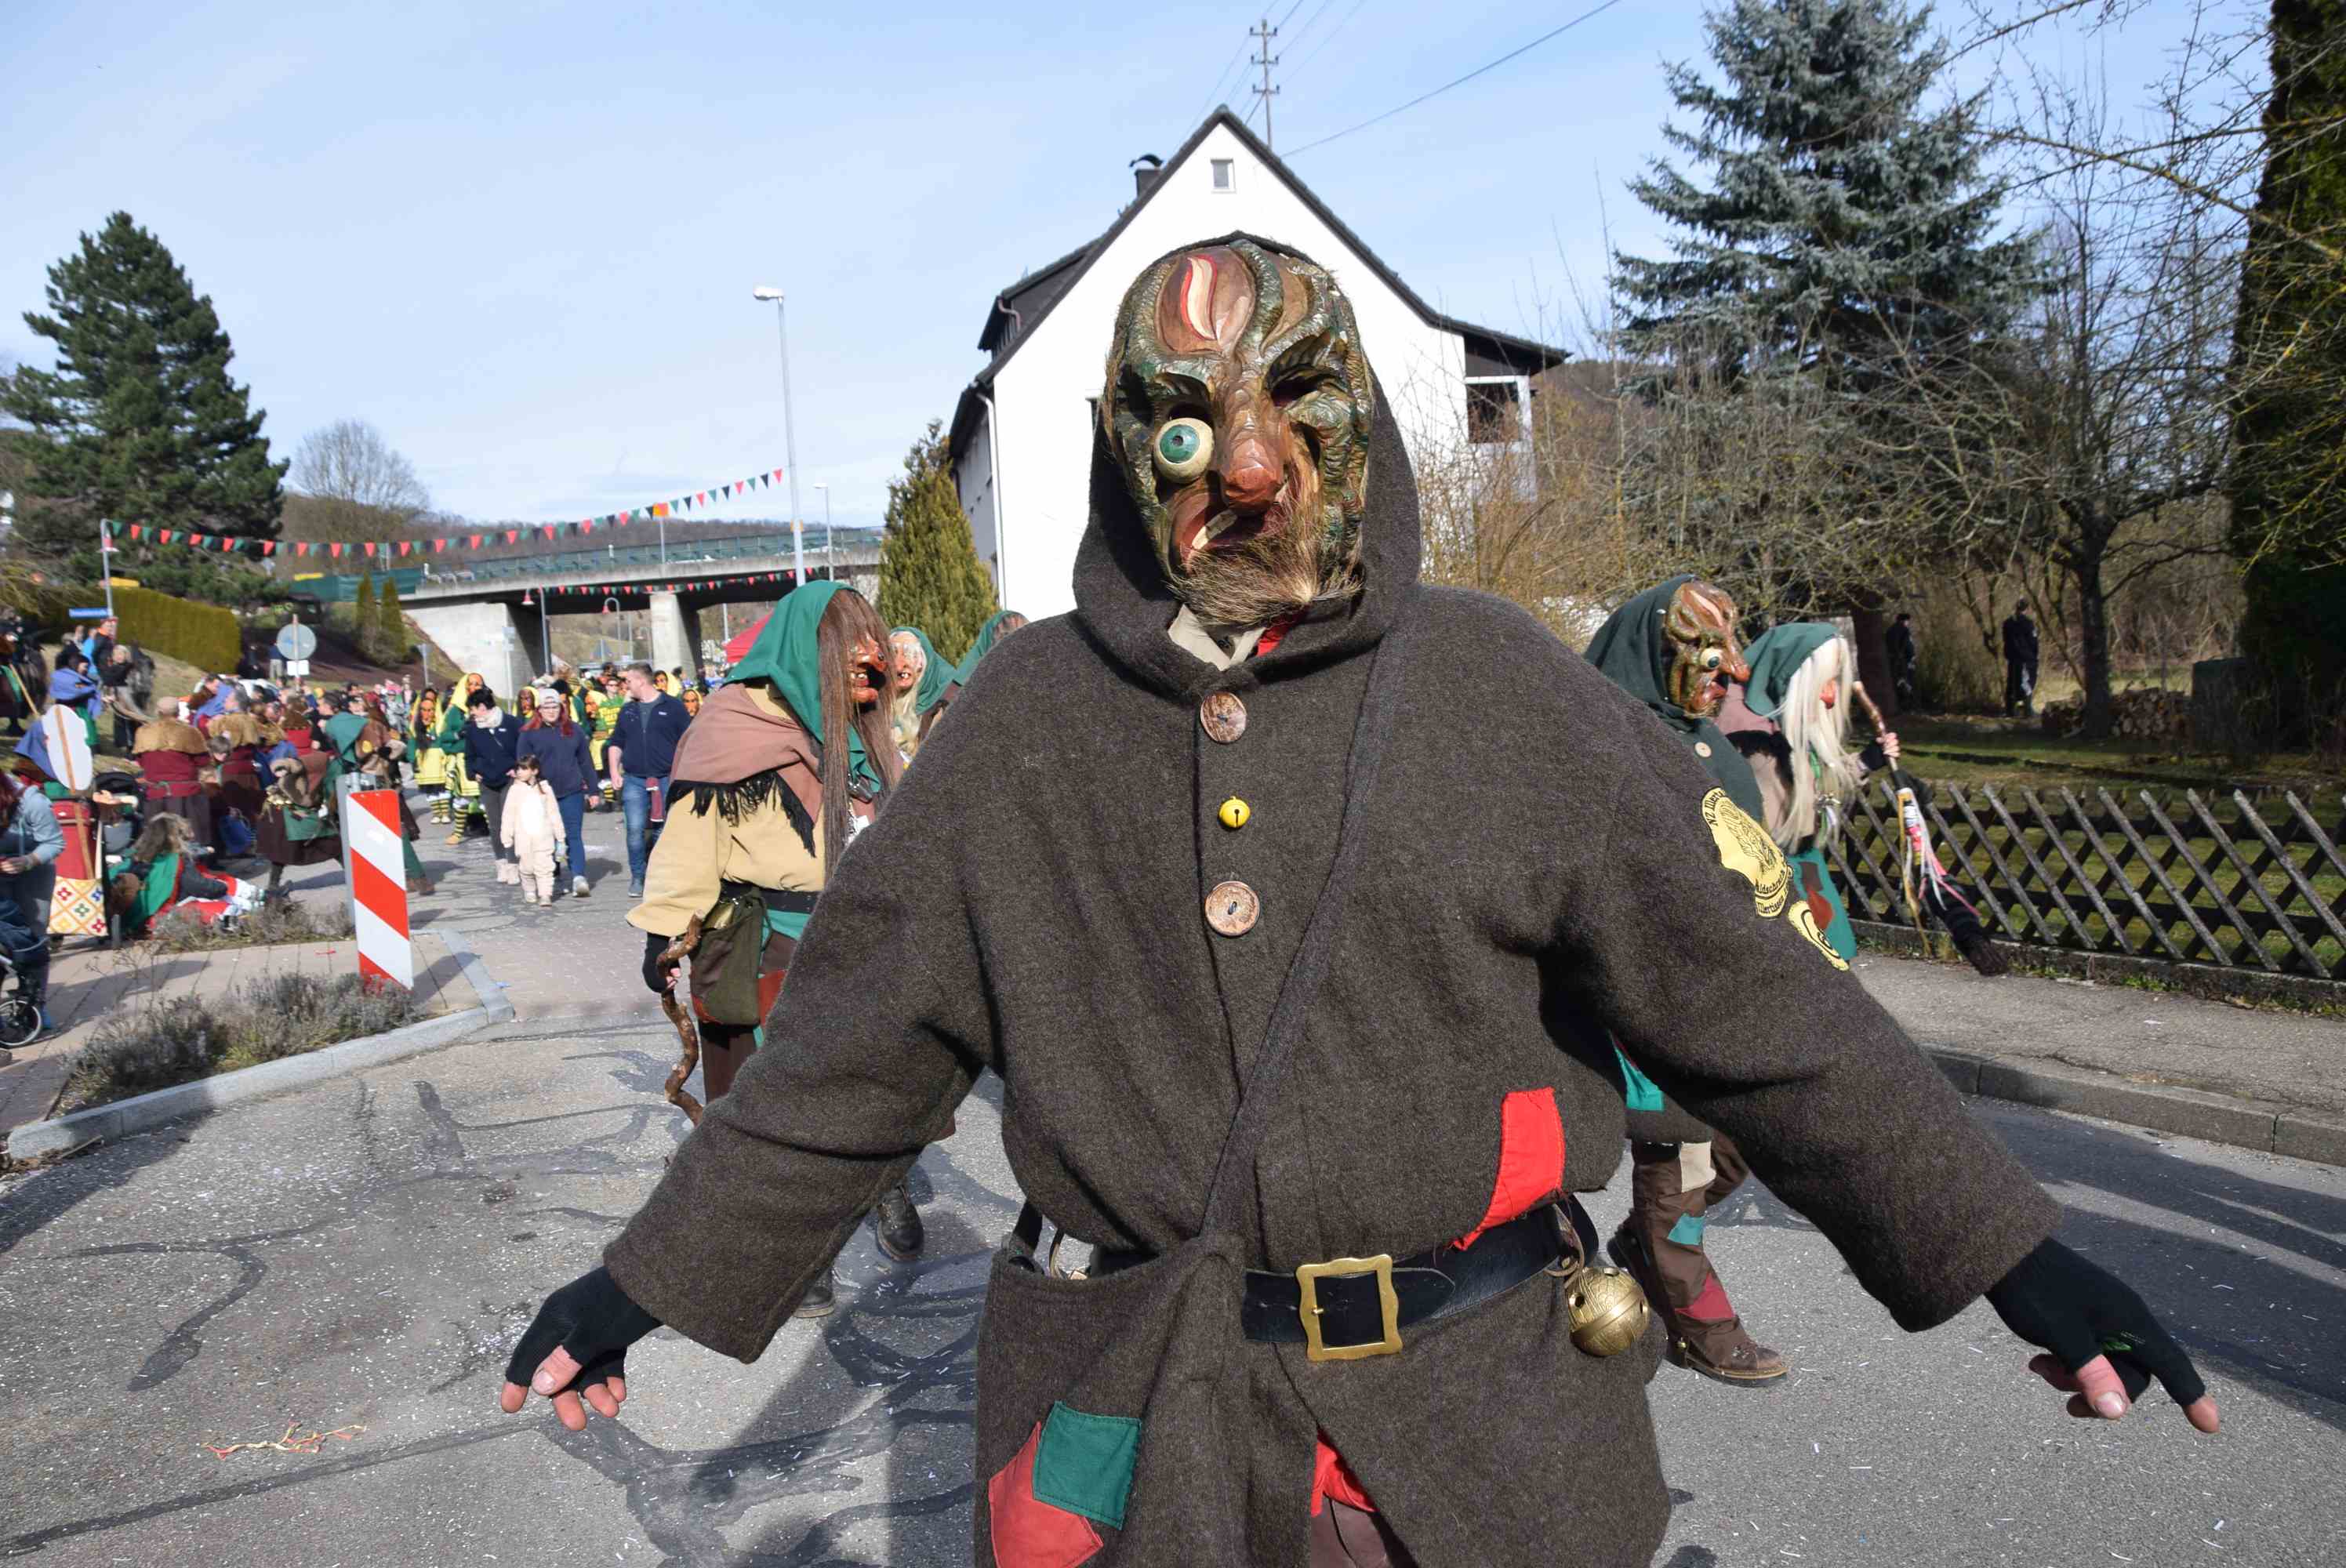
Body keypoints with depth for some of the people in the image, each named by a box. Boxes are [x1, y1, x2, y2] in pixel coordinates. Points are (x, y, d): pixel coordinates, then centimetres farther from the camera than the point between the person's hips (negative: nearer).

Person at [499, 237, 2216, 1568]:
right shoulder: (1026, 718, 0)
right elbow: (849, 1048, 5)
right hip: (1126, 1429, 1)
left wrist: (2007, 1245, -1)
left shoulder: (1496, 686, -3)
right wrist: (650, 1280, 5)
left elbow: (1745, 988, 0)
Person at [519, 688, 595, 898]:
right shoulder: (529, 733, 2)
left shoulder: (573, 729, 8)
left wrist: (593, 789, 10)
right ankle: (551, 876, 20)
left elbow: (585, 761, 11)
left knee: (573, 835, -5)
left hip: (572, 792, 0)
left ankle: (579, 878, -14)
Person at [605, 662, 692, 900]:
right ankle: (637, 878, 5)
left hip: (667, 779, -3)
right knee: (635, 829, -7)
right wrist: (614, 772, 8)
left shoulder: (673, 707, 1)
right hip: (634, 780, 3)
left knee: (663, 831, 2)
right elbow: (616, 743, 20)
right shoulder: (627, 711, 14)